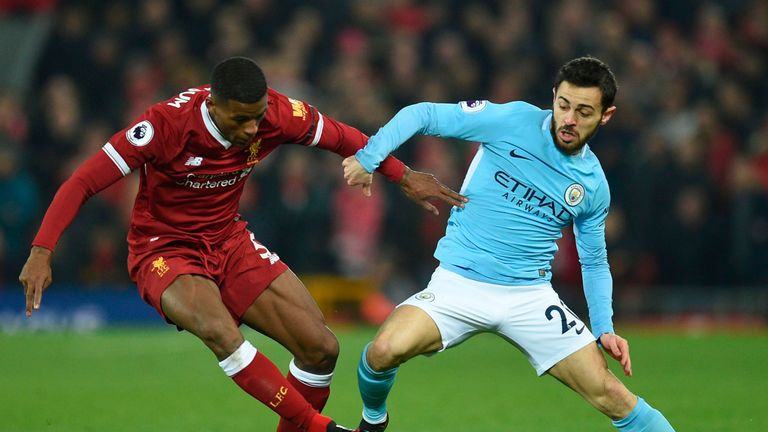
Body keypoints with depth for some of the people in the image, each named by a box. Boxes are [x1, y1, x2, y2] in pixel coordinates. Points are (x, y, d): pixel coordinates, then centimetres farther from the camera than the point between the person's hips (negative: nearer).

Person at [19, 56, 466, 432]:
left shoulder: (276, 114, -16)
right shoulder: (167, 124, -28)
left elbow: (343, 137, 4)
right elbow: (83, 182, -25)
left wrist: (404, 175, -1)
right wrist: (42, 251, -33)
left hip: (229, 242, 5)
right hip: (165, 251, -5)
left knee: (321, 347, -6)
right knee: (219, 330, -36)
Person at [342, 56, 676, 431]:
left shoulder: (593, 185, 4)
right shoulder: (512, 121, -8)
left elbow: (594, 261, 18)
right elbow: (422, 115, -6)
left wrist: (605, 329, 5)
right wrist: (368, 158, -17)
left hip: (529, 297, 2)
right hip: (458, 283, -2)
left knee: (609, 394, -11)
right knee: (386, 350, -27)